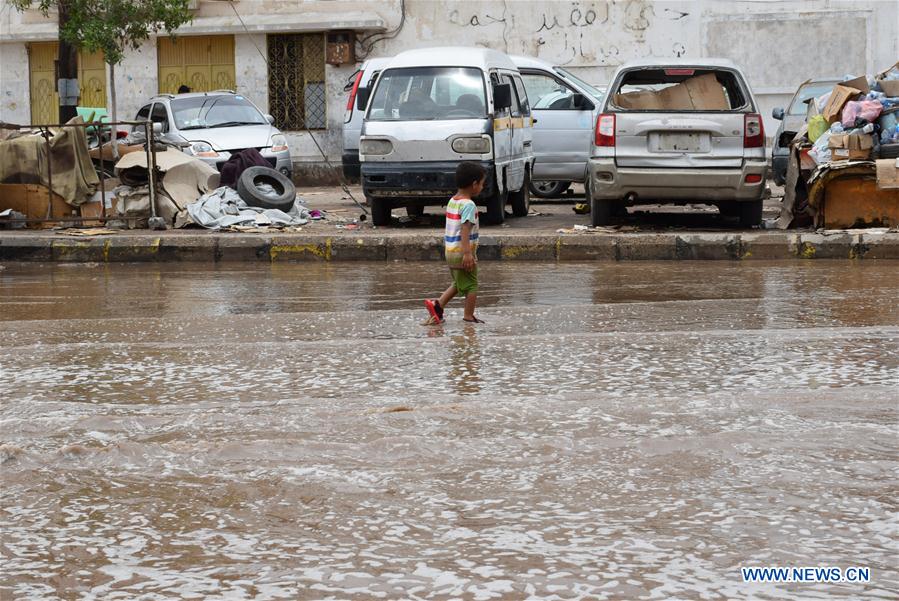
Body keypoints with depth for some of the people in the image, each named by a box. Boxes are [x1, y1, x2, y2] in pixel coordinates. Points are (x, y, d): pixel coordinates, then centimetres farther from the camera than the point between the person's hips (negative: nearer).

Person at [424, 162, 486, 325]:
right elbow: (465, 230, -25)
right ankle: (469, 316, 7)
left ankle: (437, 304, 12)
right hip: (462, 252, -9)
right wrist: (467, 253, -30)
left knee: (458, 284, 21)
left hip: (450, 251, 9)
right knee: (471, 286, 4)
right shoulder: (468, 205, -17)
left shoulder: (452, 201, 11)